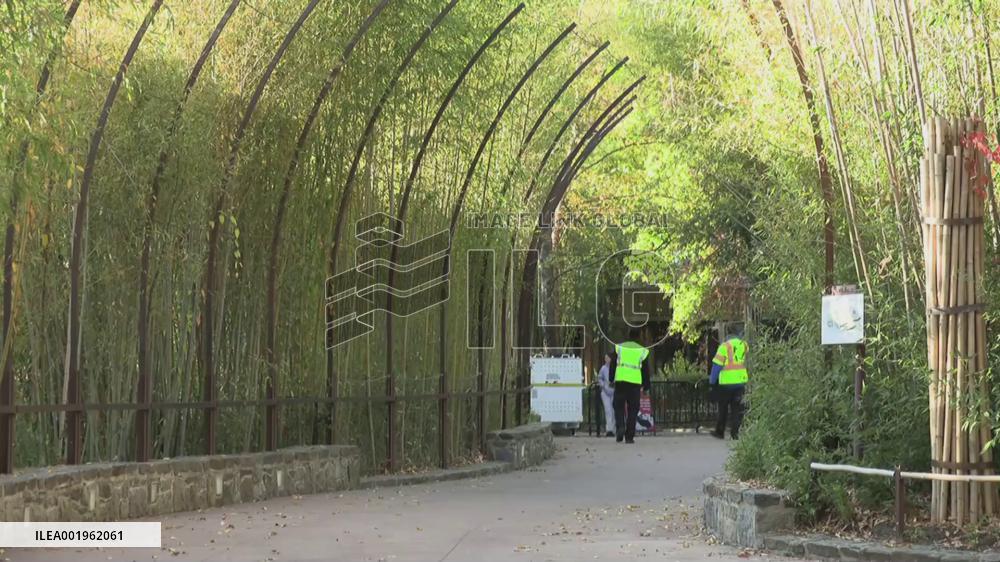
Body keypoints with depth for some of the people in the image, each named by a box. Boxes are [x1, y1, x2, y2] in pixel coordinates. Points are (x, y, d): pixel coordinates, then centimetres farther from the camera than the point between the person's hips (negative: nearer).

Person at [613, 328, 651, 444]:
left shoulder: (619, 348, 7)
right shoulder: (642, 351, 6)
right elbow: (645, 370, 8)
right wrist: (646, 386, 15)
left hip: (620, 381, 0)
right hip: (635, 382, 0)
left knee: (619, 407, 9)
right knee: (632, 409, 5)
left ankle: (620, 427, -17)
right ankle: (629, 436, 3)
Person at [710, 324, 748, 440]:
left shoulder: (725, 346, -12)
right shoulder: (744, 346, 1)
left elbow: (717, 365, -11)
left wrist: (712, 380, -1)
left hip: (726, 382, -3)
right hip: (741, 381, 3)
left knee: (723, 408, 9)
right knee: (737, 408, 9)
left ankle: (720, 432, 16)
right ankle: (735, 432, 4)